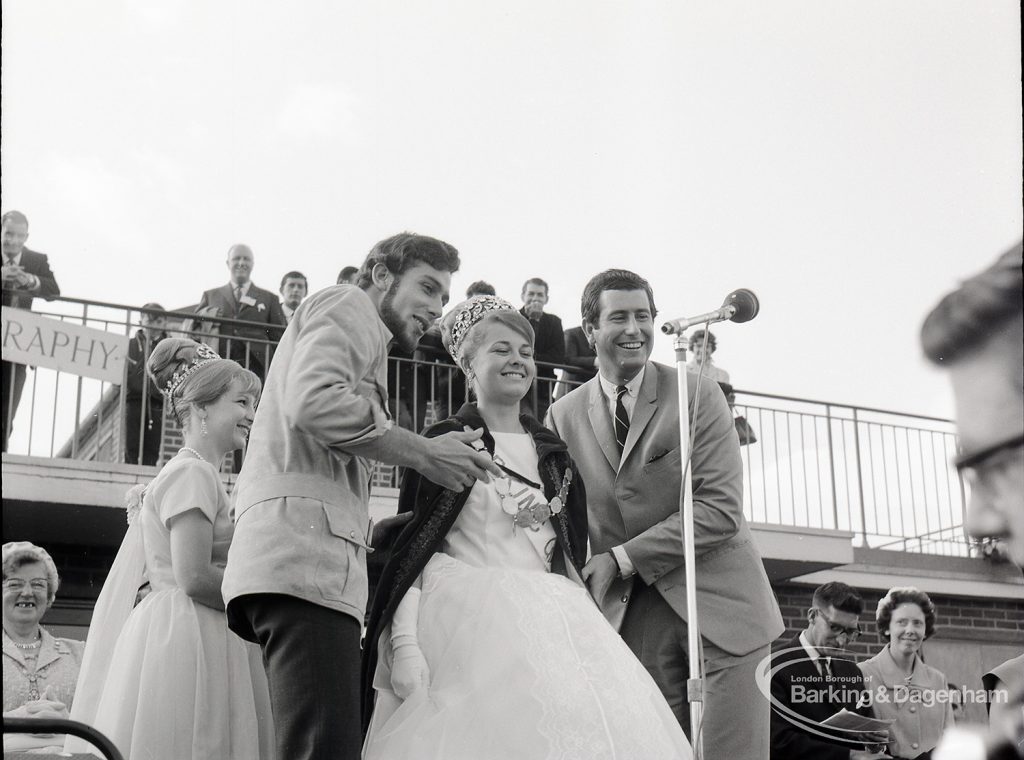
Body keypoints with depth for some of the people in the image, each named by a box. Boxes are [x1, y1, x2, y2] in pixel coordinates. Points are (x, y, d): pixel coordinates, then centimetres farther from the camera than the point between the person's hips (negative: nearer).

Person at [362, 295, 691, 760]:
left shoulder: (551, 452, 18)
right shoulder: (446, 443, 2)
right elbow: (412, 547, -5)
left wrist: (585, 628, 11)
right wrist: (406, 645, -16)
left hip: (548, 623, 5)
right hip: (468, 619, -4)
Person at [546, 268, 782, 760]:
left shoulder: (698, 395, -3)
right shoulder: (564, 416, 7)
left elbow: (721, 510, -10)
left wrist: (623, 559, -13)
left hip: (719, 607, -2)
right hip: (633, 617, 2)